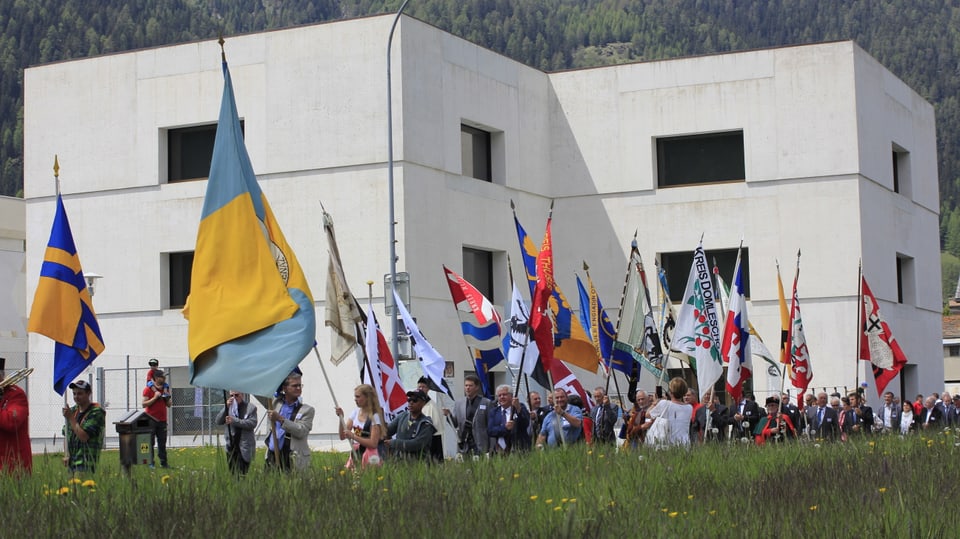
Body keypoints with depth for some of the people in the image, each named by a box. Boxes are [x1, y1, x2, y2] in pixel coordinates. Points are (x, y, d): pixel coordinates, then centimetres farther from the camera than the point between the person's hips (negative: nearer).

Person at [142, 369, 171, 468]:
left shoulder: (165, 388, 14)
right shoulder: (148, 389, -4)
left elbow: (169, 405, 19)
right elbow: (144, 404, -10)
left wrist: (167, 397, -1)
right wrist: (155, 398, -17)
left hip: (162, 420, 5)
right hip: (151, 419, -5)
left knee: (162, 442, 6)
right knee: (150, 442, -4)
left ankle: (164, 462, 9)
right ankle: (150, 462, 0)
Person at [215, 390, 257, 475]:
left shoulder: (250, 407, 1)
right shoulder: (229, 407, 12)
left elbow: (252, 423, -12)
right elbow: (218, 422, 2)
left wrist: (234, 421, -17)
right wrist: (226, 407, -10)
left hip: (244, 447, -4)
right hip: (231, 446, 4)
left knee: (241, 473, -11)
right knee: (232, 473, 6)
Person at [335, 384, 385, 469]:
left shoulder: (374, 416, -12)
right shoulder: (356, 412, 8)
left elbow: (373, 443, -17)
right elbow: (342, 436, 6)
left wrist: (353, 436, -22)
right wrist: (341, 417, -6)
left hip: (369, 456, -6)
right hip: (355, 454, 6)